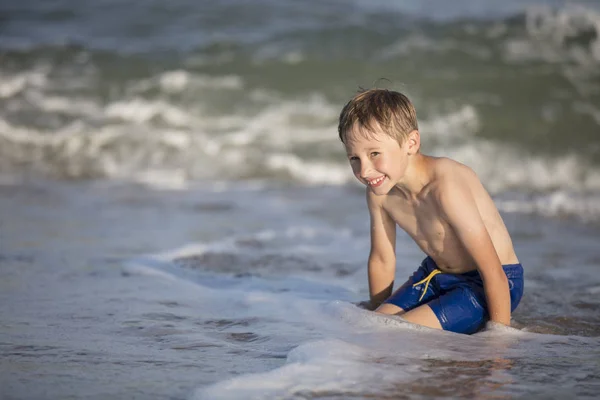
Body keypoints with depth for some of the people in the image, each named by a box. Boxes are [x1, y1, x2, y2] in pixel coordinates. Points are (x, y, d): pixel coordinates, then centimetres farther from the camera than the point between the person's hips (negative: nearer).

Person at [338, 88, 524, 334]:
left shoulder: (444, 187, -33)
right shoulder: (379, 192, -9)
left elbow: (493, 270, -30)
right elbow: (381, 260, 7)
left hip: (485, 285, -7)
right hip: (436, 276, 7)